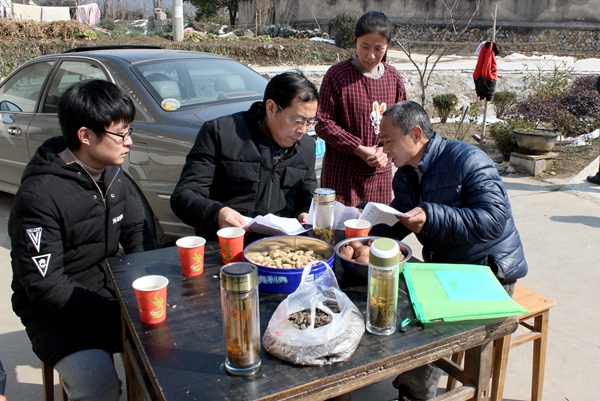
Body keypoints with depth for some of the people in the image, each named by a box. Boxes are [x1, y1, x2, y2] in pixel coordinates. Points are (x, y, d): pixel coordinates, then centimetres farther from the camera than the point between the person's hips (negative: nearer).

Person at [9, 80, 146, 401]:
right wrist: (119, 315, -23)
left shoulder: (112, 175, 2)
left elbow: (135, 229, 15)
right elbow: (44, 285, -20)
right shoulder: (40, 195, -21)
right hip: (56, 314, -6)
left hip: (110, 292, 7)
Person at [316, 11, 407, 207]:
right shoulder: (337, 75, -9)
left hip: (379, 172, 4)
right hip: (342, 170, -4)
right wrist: (360, 149, -15)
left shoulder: (394, 78, 4)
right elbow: (323, 123, -10)